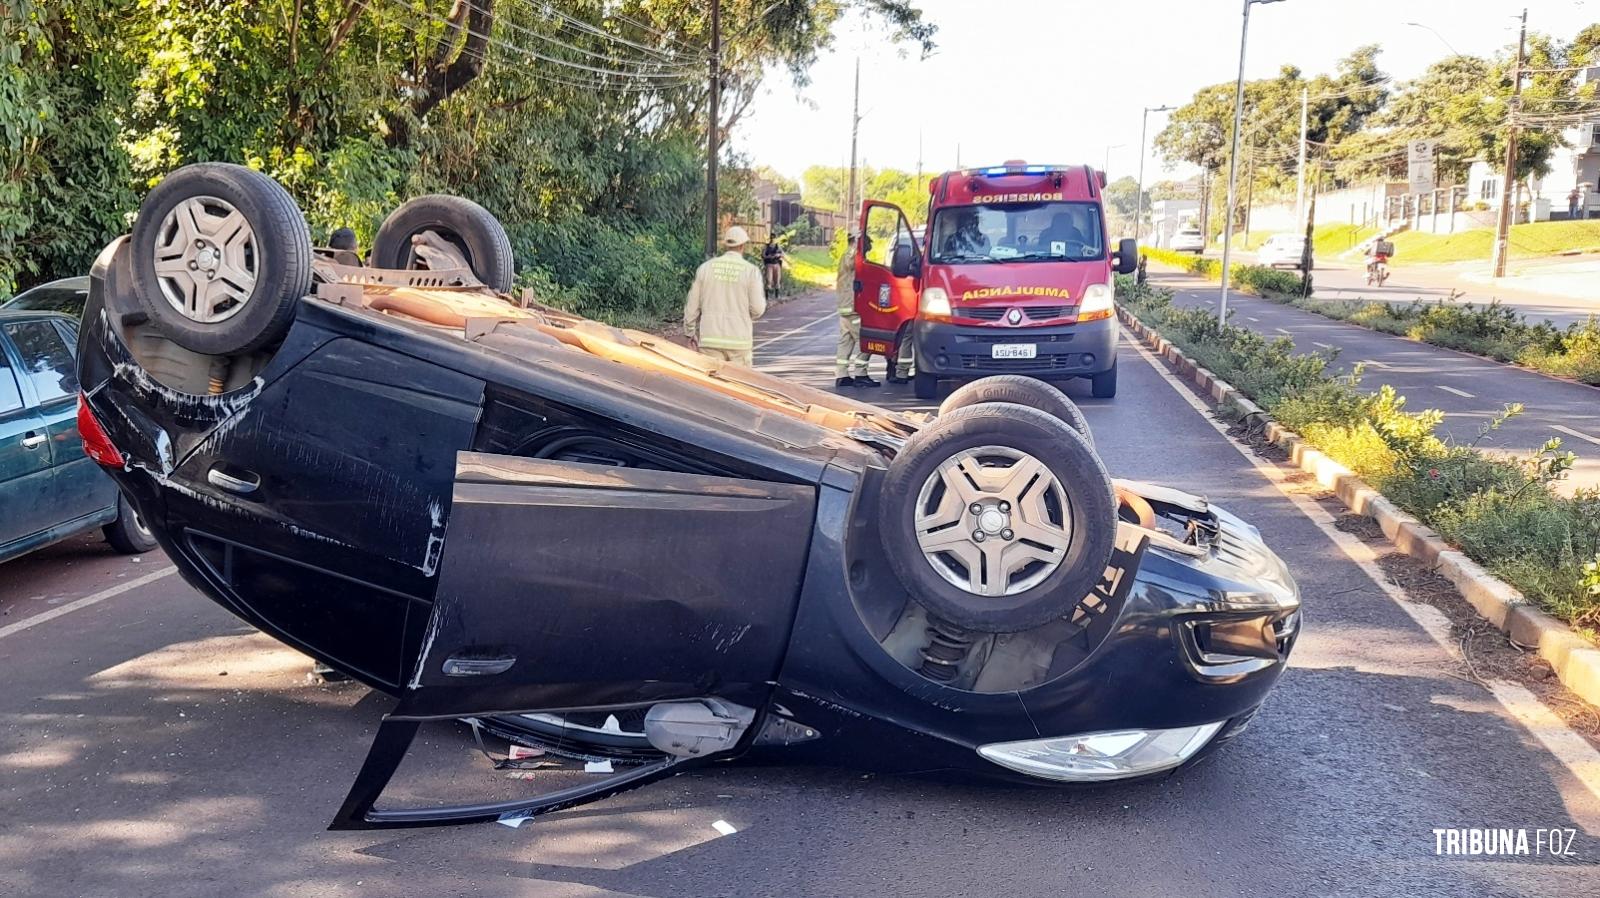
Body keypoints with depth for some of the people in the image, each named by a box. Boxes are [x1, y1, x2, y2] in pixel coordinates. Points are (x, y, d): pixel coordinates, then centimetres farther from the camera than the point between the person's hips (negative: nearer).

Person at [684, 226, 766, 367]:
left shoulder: (706, 267, 2)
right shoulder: (751, 271, -4)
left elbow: (692, 305, 5)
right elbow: (758, 309, -7)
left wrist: (690, 332, 16)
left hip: (710, 339, 2)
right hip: (739, 339, -2)